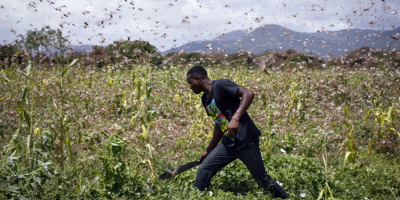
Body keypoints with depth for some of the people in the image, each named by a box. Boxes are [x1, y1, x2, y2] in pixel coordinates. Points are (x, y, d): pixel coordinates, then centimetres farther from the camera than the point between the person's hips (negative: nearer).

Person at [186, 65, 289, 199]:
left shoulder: (220, 85, -13)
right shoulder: (205, 99, 13)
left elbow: (248, 94, -25)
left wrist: (235, 118, -35)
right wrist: (208, 150, 22)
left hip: (245, 142, -8)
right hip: (228, 144, 8)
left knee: (262, 180, 5)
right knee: (203, 171, 2)